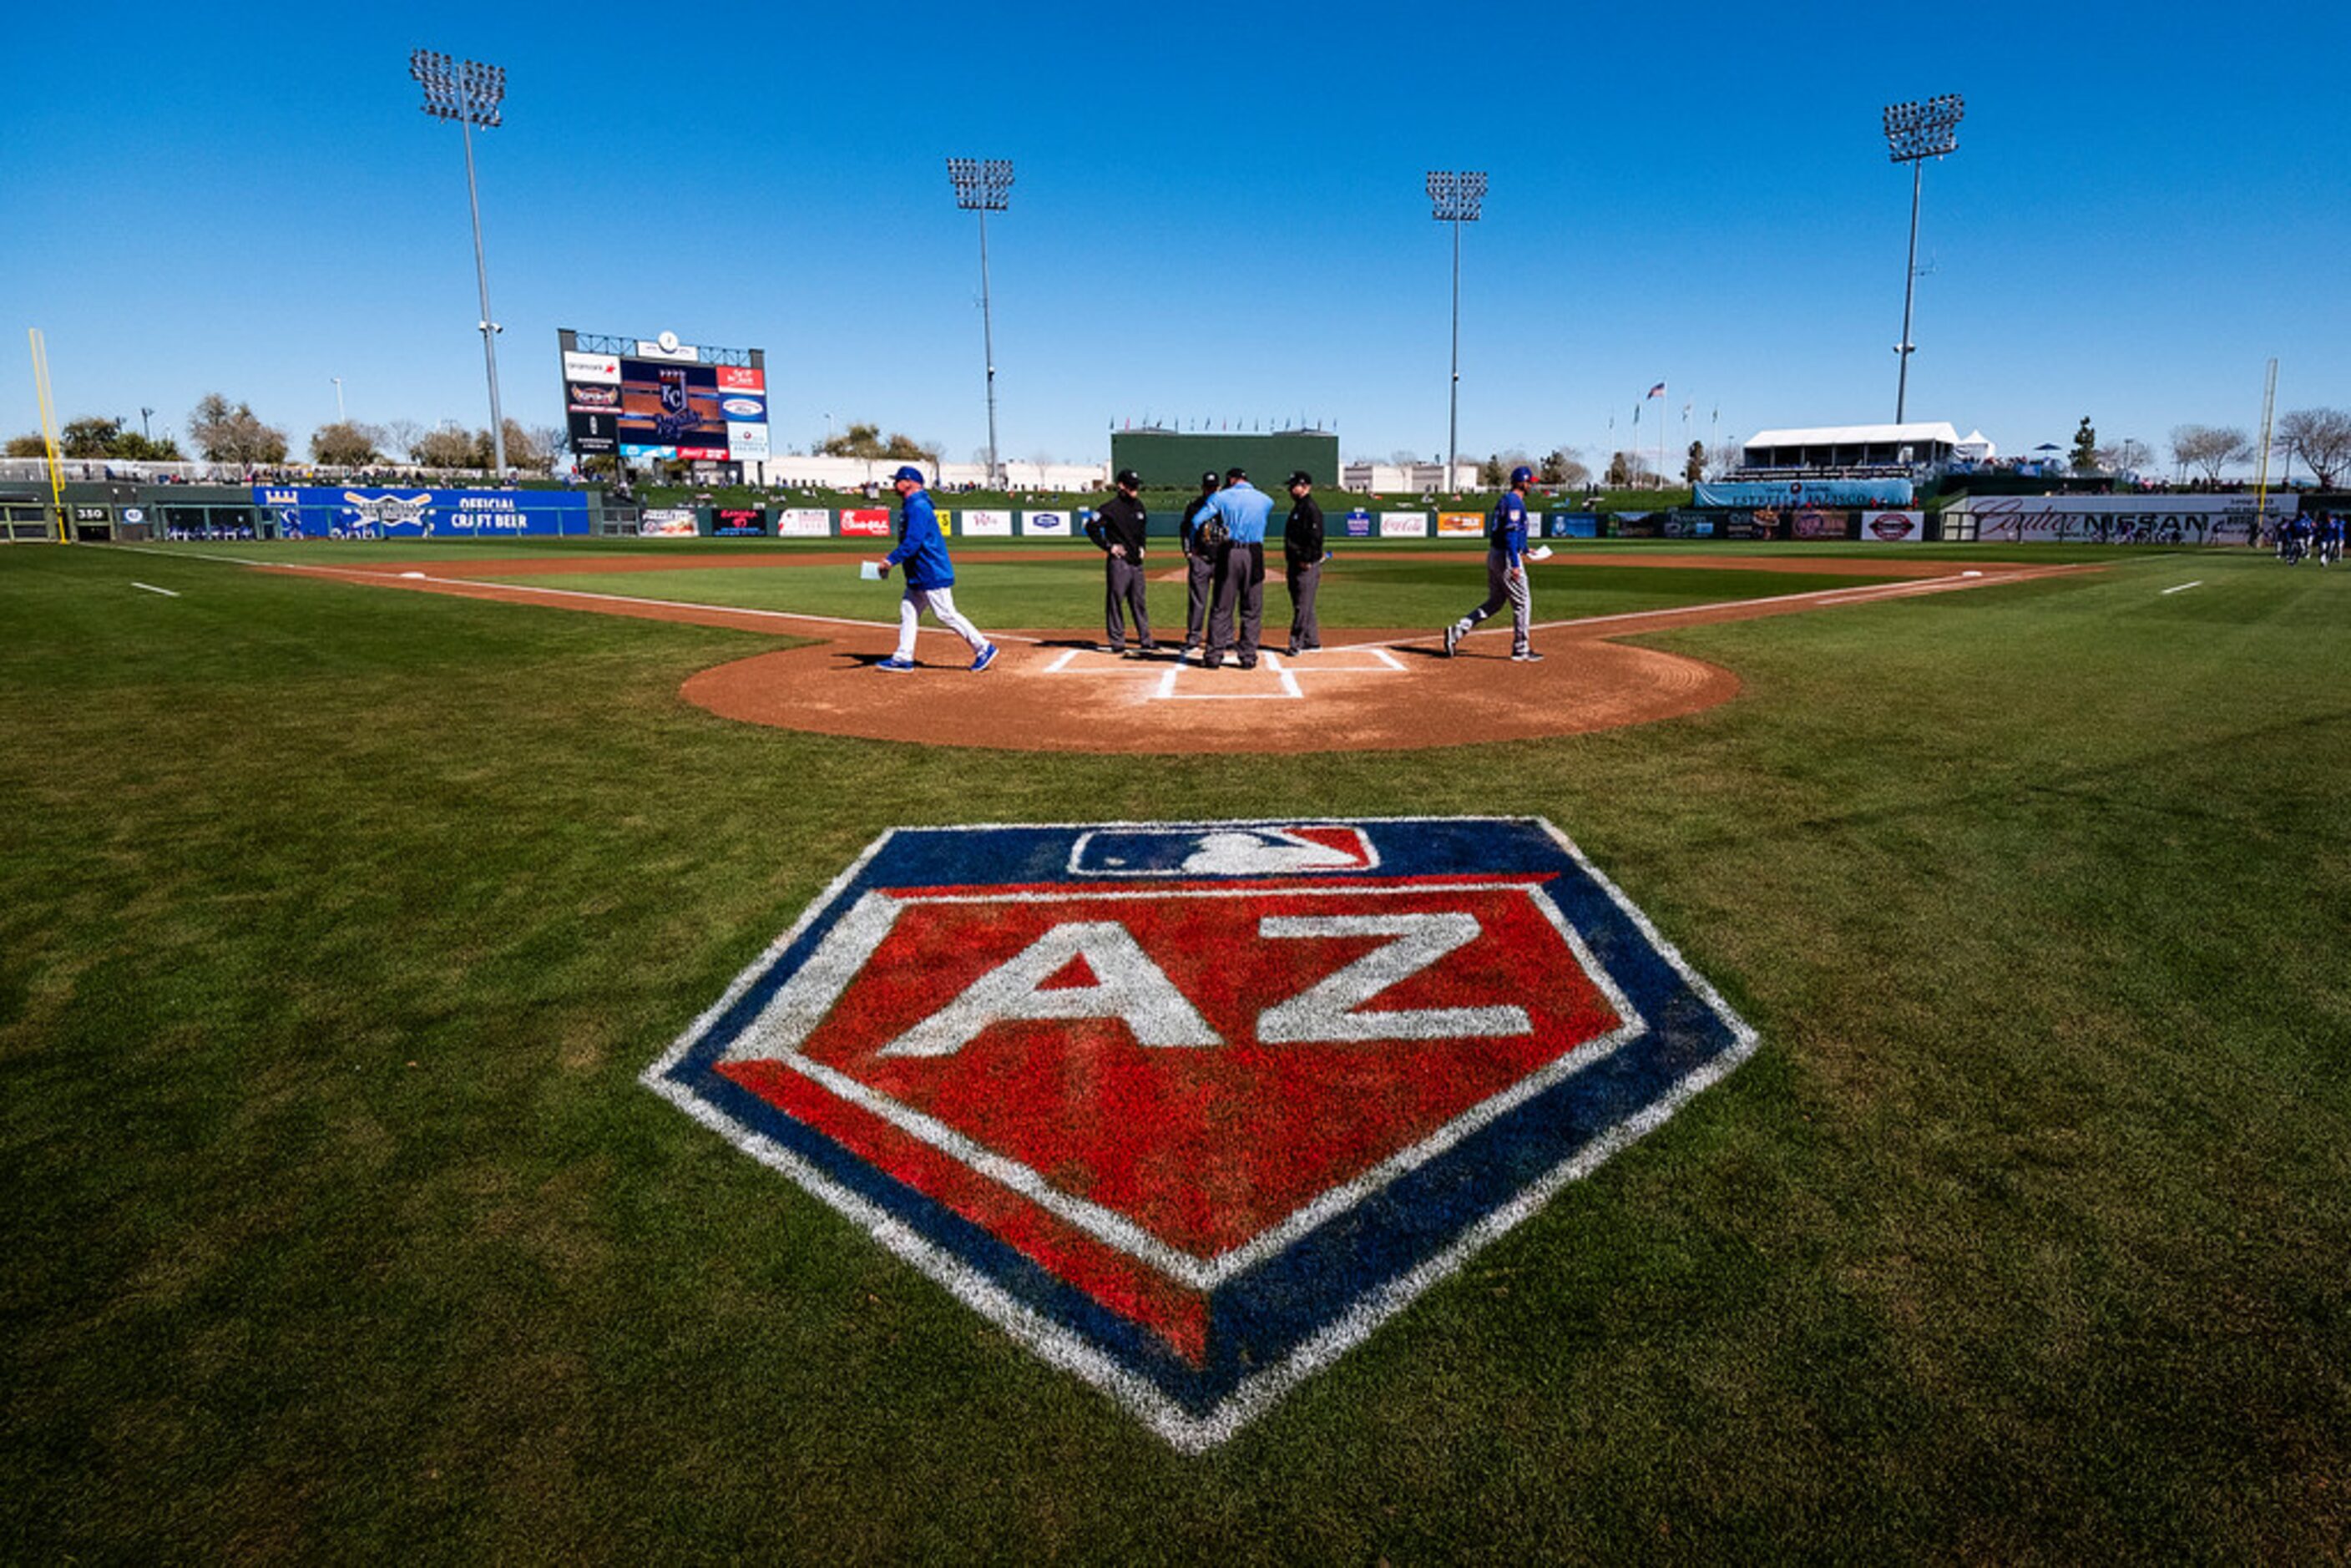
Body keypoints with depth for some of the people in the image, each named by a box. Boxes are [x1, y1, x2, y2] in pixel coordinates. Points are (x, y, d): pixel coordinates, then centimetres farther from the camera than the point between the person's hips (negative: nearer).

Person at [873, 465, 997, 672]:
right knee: (907, 611, 10)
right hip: (917, 576, 11)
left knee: (946, 615, -8)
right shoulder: (909, 507, 15)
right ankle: (903, 658, 13)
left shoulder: (918, 507, -17)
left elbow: (913, 542, -26)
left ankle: (984, 648, -1)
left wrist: (891, 560, -25)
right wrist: (891, 559, 15)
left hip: (932, 573, -11)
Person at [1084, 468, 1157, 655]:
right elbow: (1091, 526, -13)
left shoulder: (1138, 505, 13)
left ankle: (1146, 640, 16)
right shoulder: (1111, 508, -10)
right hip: (1119, 562, -7)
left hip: (1136, 561, 7)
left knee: (1139, 602, 10)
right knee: (1115, 601, -2)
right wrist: (1108, 546, -14)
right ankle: (1117, 642, 3)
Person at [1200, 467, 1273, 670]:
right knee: (1252, 609, 8)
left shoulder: (1222, 497, 1)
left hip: (1229, 554, -1)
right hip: (1254, 556, 1)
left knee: (1222, 607, 4)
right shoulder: (1266, 500, 9)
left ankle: (1214, 655, 4)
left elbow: (1197, 521, -6)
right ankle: (1248, 656, 8)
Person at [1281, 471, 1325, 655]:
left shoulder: (1311, 509, -12)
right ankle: (1311, 642, 19)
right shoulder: (1296, 509, 19)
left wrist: (1306, 560, -22)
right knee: (1301, 604, 13)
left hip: (1307, 566, -10)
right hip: (1295, 564, 10)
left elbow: (1316, 538, -20)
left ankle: (1296, 643, -8)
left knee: (1303, 605, -9)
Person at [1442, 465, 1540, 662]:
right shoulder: (1515, 502, -14)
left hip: (1494, 555, 10)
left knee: (1494, 602, 14)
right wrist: (1515, 564, -27)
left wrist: (1524, 549, 33)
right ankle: (1520, 649, 7)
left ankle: (1458, 630, 4)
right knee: (1522, 602, 0)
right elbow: (1510, 533, -23)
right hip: (1506, 556, -10)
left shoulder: (1504, 499, 16)